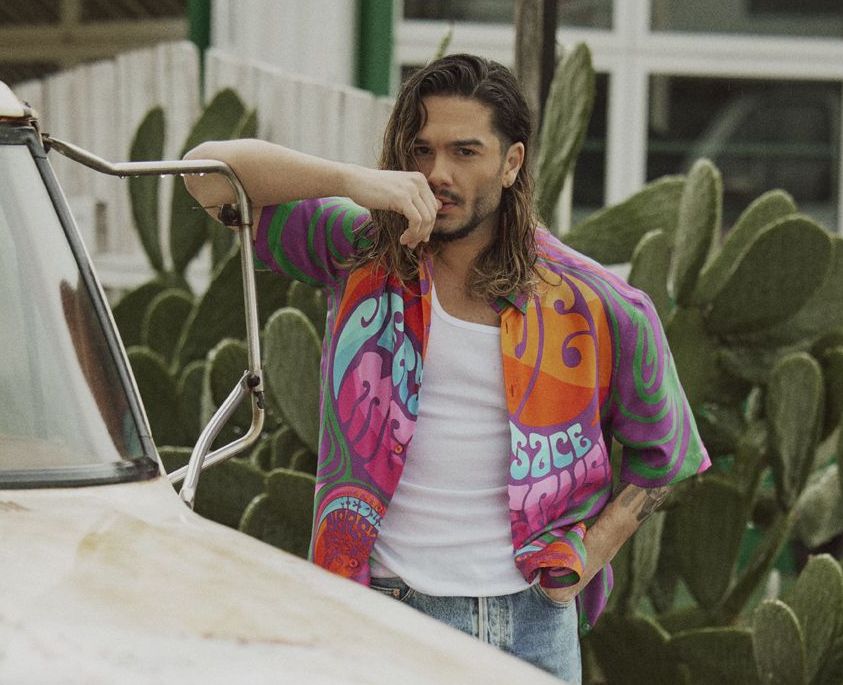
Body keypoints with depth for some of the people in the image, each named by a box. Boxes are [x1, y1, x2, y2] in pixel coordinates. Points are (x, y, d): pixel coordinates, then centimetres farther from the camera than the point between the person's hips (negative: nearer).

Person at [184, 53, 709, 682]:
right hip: (384, 613, 0)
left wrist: (590, 553, 2)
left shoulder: (592, 307, 1)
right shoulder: (361, 254, 2)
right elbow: (210, 172, -7)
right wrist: (351, 180, -20)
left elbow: (664, 451, 15)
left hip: (531, 624, 1)